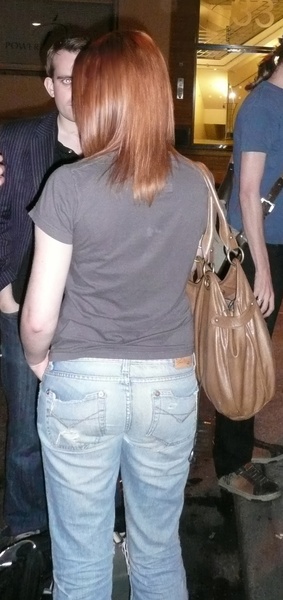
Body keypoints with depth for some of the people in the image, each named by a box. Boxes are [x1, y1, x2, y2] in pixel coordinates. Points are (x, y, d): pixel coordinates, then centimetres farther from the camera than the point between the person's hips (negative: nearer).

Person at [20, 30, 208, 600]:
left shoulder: (69, 184, -14)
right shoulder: (195, 183, -3)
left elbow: (39, 316, -10)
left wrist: (37, 358, 9)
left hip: (81, 383, -3)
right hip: (171, 382, 4)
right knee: (159, 549, 22)